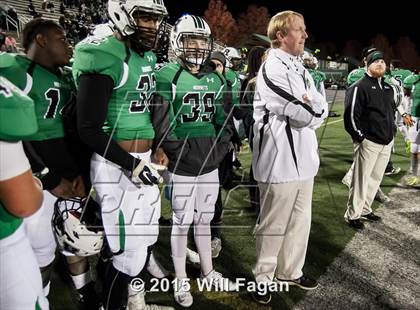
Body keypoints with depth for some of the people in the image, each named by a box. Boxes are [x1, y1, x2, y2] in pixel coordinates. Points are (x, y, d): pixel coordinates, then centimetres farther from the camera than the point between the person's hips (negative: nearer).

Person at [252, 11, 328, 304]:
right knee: (274, 225, 6)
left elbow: (322, 108, 9)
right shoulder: (272, 69, -15)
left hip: (304, 158, 9)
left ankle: (290, 271, 38)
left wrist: (309, 108, -10)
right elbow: (307, 115, -19)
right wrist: (313, 109, 1)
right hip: (280, 160, -9)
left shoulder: (299, 68, 16)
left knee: (300, 220, 19)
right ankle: (263, 278, 26)